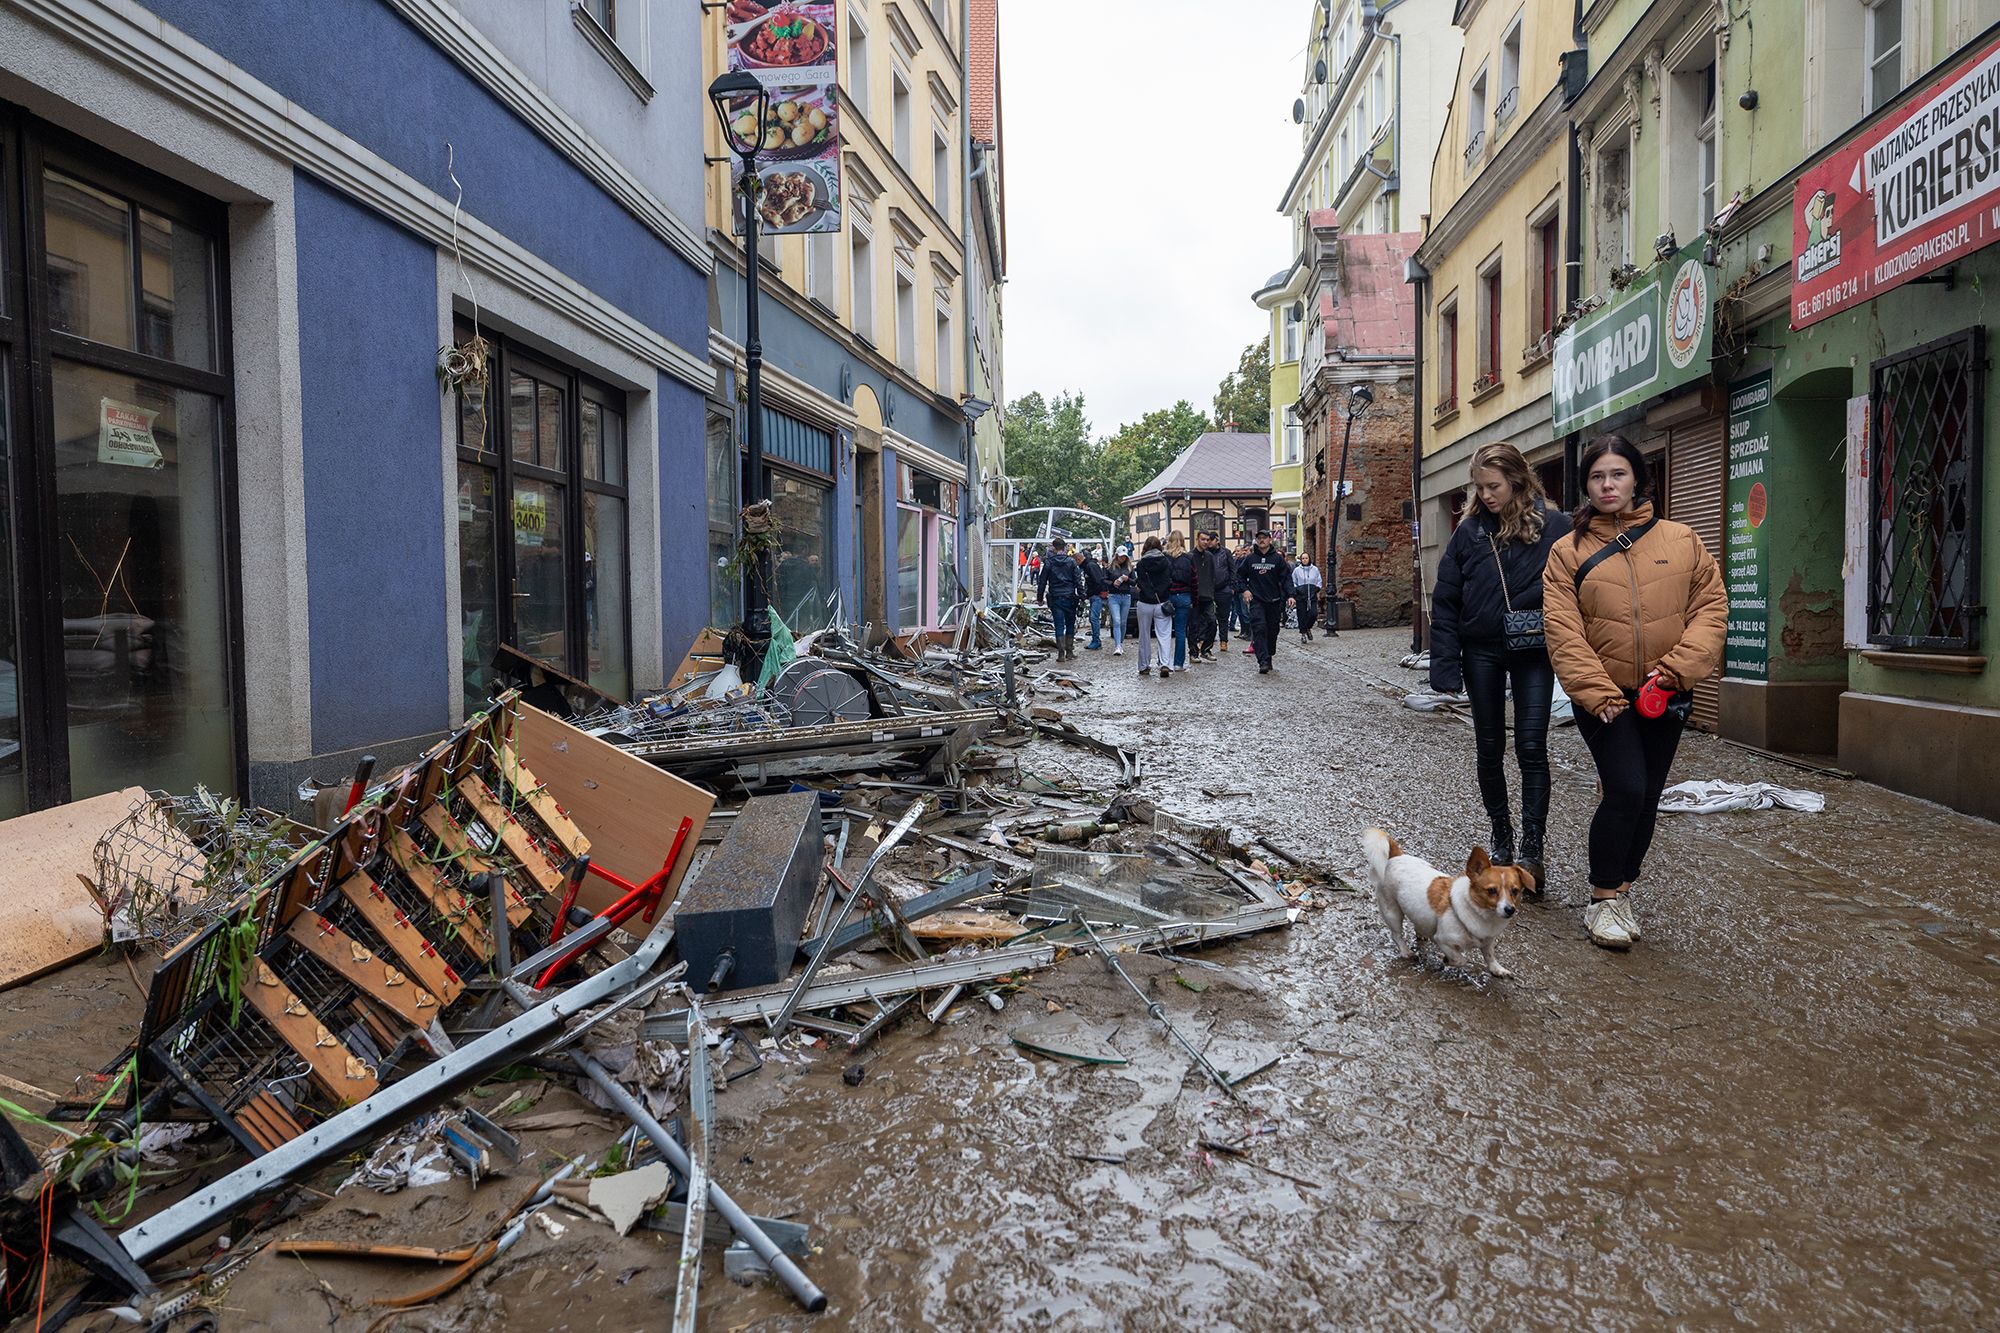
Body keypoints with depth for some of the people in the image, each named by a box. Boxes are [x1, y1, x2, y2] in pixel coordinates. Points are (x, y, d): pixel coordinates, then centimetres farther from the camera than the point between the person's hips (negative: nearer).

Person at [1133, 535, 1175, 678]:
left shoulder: (1142, 563, -6)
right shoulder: (1167, 562, -1)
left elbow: (1139, 583, -4)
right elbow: (1171, 581, 3)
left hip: (1145, 604, -1)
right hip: (1162, 604, 1)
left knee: (1144, 636, 11)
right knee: (1163, 635, 1)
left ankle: (1144, 666, 18)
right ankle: (1164, 664, -15)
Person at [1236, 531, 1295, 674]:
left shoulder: (1278, 558, 3)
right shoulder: (1250, 558, 6)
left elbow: (1286, 578, 2)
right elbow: (1240, 574, 17)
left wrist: (1290, 595, -8)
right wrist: (1244, 589, 1)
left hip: (1274, 600, 1)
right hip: (1256, 599, -1)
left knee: (1272, 631, 8)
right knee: (1259, 629, -15)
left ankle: (1269, 658, 25)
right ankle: (1263, 661, -21)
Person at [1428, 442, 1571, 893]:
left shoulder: (1553, 526, -5)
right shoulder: (1469, 532, 1)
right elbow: (1445, 602, 1)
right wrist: (1445, 665, -6)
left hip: (1534, 653, -2)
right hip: (1482, 652, 3)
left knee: (1532, 748, -7)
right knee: (1489, 749, 11)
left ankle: (1531, 851, -2)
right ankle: (1501, 838, 26)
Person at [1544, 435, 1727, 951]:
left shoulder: (1680, 540, 4)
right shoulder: (1569, 552, -1)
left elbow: (1711, 606, 1)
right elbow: (1564, 632, -7)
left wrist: (1677, 668, -12)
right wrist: (1597, 692, -16)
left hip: (1665, 696, 3)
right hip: (1603, 697, -3)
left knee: (1647, 796, 10)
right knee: (1626, 789, -14)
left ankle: (1622, 889, 28)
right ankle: (1603, 899, 3)